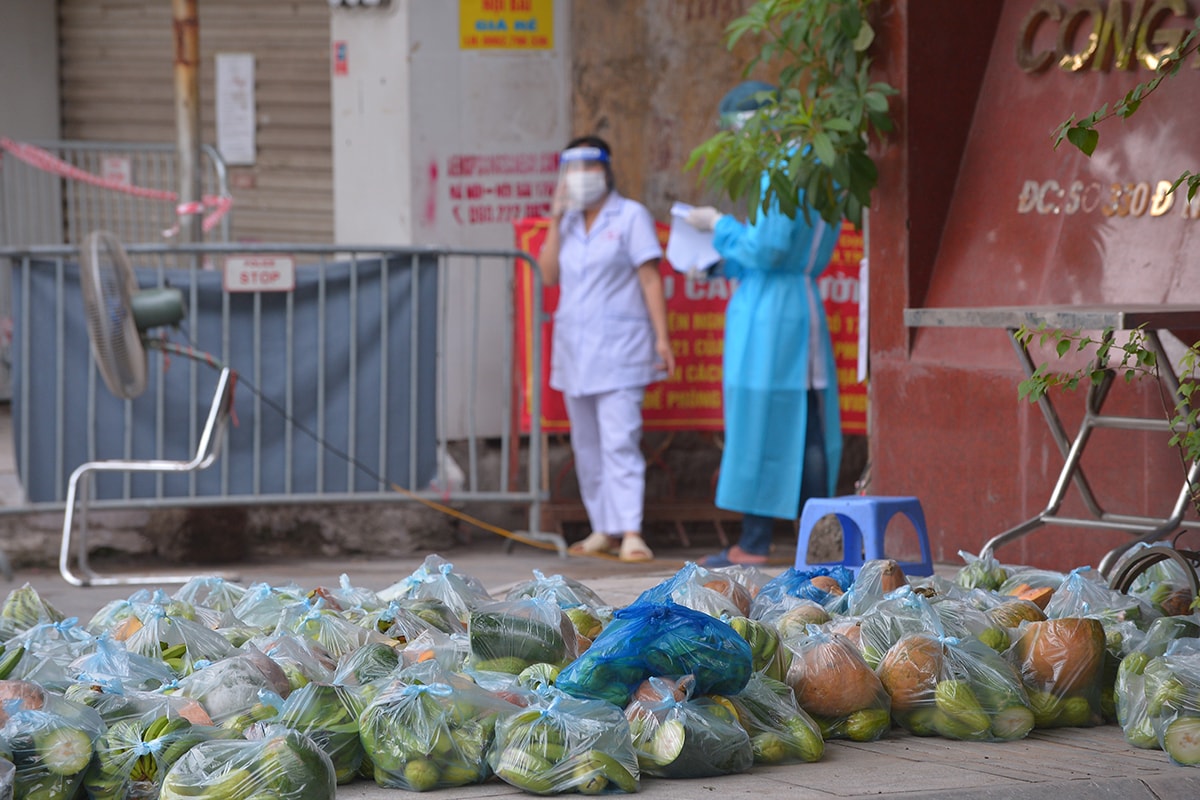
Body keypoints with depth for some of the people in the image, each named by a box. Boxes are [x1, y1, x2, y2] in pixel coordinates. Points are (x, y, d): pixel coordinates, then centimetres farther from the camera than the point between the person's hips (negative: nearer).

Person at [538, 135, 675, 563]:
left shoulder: (631, 216, -2)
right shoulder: (568, 222, 14)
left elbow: (650, 278, -6)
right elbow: (549, 275, 6)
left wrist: (662, 336, -13)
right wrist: (556, 219, 0)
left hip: (617, 348, -6)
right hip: (574, 347, 6)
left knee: (619, 442, -15)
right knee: (587, 446, 7)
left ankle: (631, 532, -20)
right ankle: (603, 529, 13)